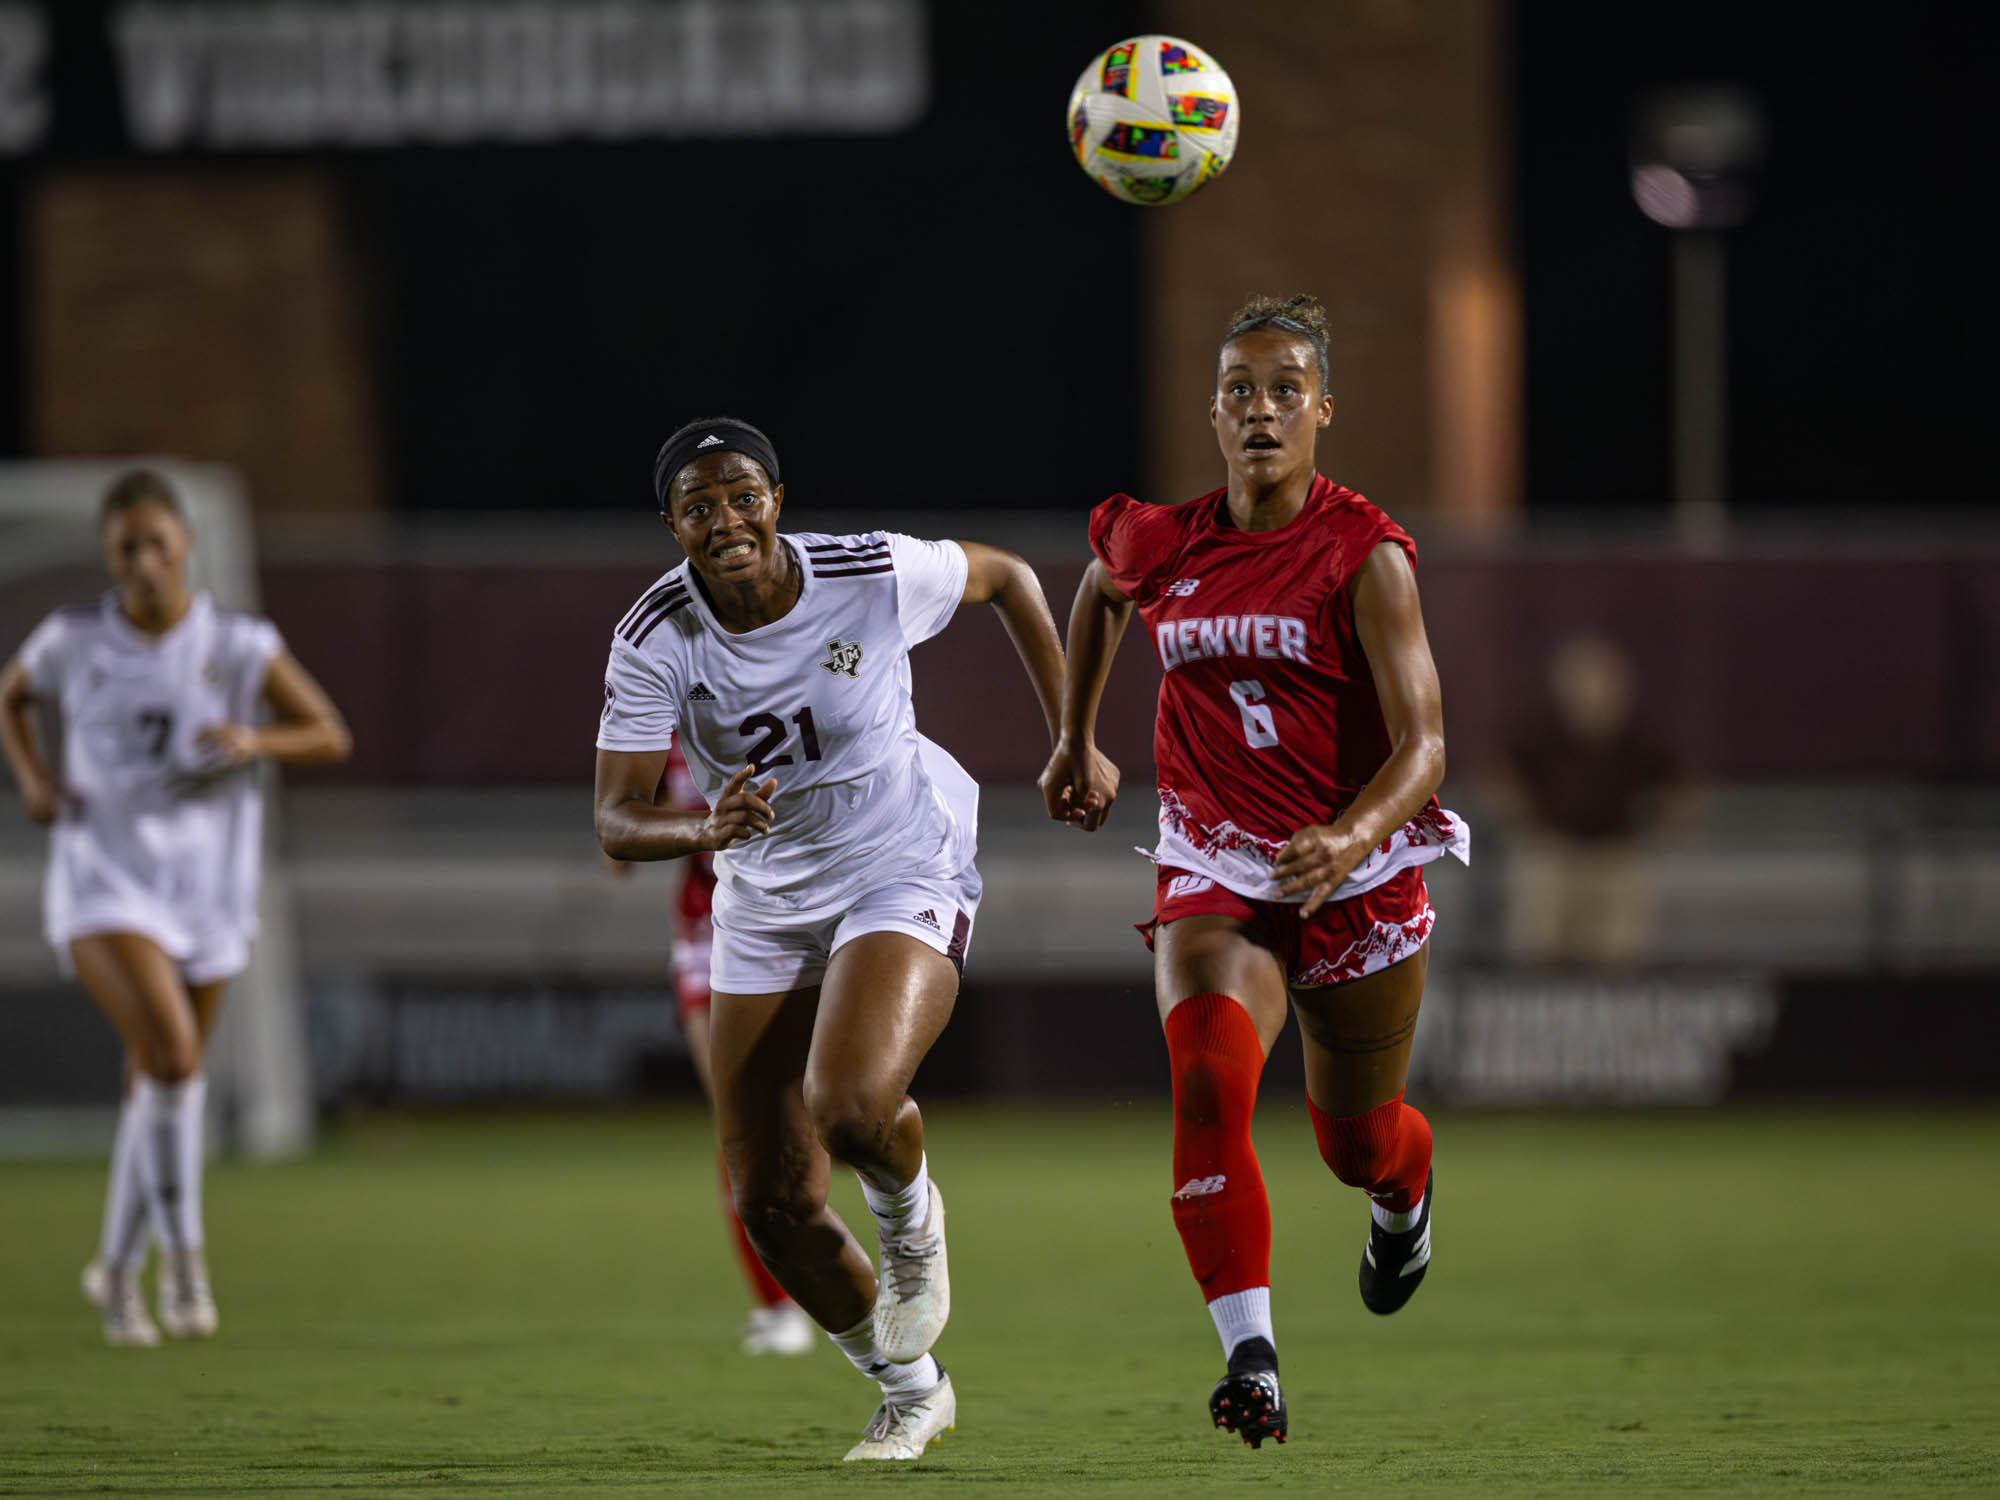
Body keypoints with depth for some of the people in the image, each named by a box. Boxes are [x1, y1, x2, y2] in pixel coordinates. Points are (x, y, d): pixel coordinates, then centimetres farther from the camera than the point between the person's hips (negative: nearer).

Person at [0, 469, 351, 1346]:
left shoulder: (240, 647, -4)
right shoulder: (73, 642, -3)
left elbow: (330, 737, 3)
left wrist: (258, 743, -17)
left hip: (205, 888, 2)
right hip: (104, 882, -2)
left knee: (159, 1086, 11)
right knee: (170, 1050, -24)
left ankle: (117, 1271, 31)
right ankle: (181, 1251, -11)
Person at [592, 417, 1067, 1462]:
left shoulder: (873, 576, -18)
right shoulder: (653, 640, -15)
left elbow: (1005, 578, 3)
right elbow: (615, 823, -19)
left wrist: (1071, 738, 2)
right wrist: (704, 830, -41)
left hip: (904, 877, -3)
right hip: (763, 906, 3)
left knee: (849, 1107, -31)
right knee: (771, 1205, 2)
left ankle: (910, 1218, 6)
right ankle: (910, 1389, 26)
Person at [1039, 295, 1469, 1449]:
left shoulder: (1366, 555, -15)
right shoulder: (1161, 545, -2)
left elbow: (1422, 747, -20)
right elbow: (1098, 592, 25)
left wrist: (1351, 841, -38)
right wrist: (1078, 742, 28)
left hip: (1358, 878, -2)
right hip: (1216, 869, 2)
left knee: (1358, 1144, 15)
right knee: (1208, 1083, -26)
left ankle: (1408, 1194, 55)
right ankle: (1252, 1358, -28)